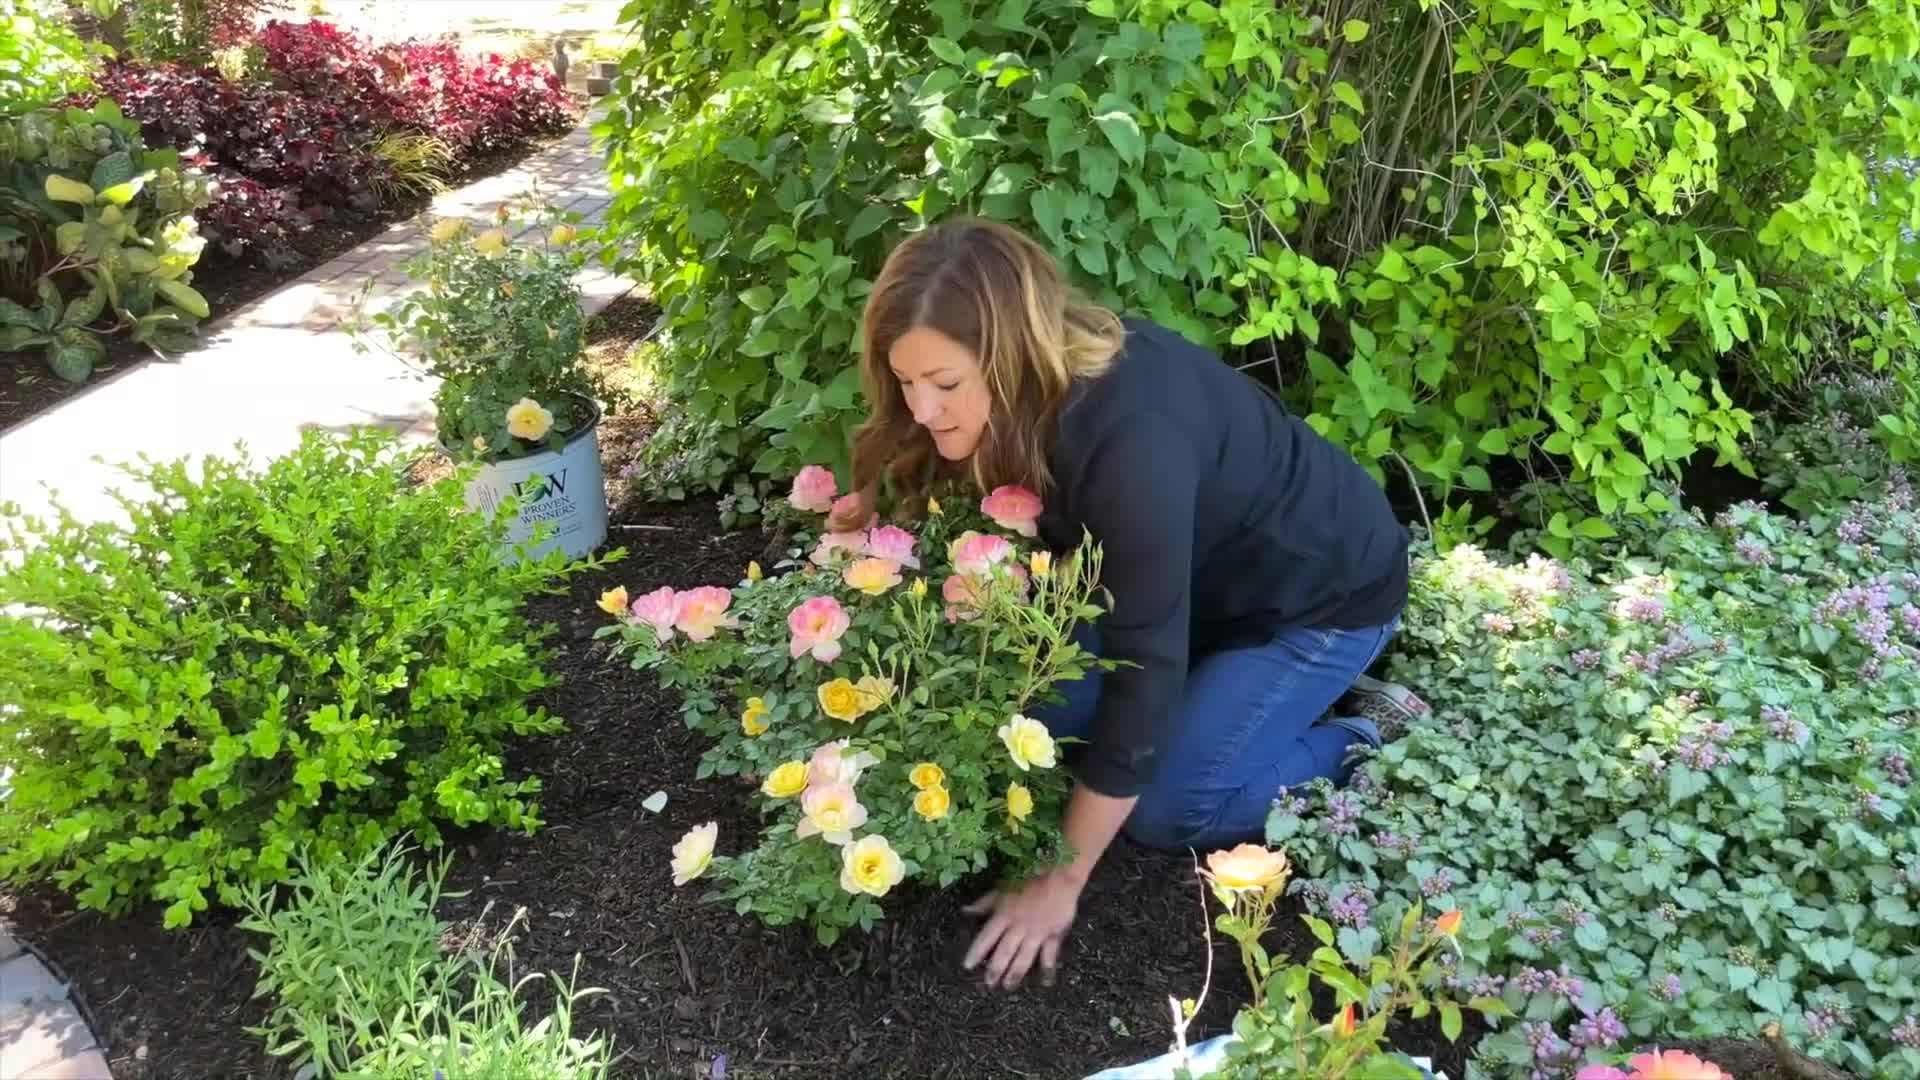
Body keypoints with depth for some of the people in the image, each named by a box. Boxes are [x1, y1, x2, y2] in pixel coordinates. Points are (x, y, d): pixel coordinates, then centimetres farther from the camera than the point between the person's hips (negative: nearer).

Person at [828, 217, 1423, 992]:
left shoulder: (1135, 444, -40)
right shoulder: (1035, 389, -16)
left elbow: (1143, 667, -36)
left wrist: (1061, 882, -29)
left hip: (1323, 591, -7)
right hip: (1207, 569, 8)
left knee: (1165, 811, -11)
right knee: (1049, 706, -1)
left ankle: (1358, 736, 9)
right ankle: (1251, 685, 17)